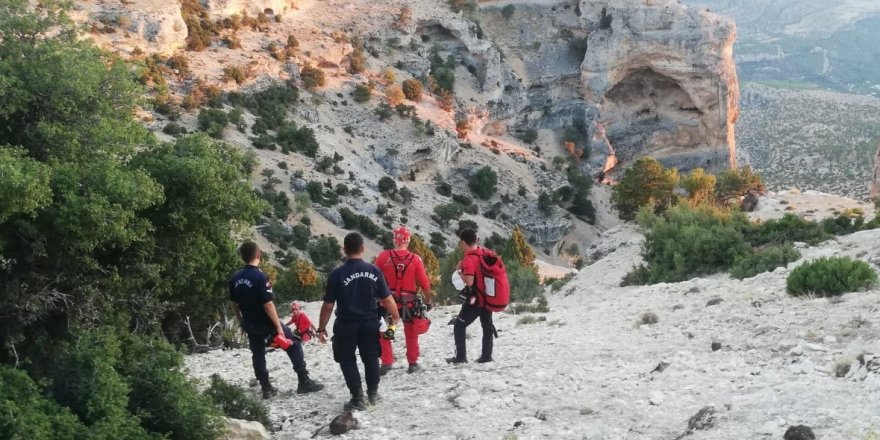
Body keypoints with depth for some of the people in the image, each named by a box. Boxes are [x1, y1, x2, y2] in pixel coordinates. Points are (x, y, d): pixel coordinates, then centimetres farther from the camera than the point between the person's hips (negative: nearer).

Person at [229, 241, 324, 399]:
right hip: (266, 323, -6)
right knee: (294, 344, 6)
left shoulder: (235, 279, 0)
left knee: (258, 355, 16)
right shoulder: (260, 277, -22)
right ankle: (304, 382, 4)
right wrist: (278, 326, -18)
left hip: (249, 325, 6)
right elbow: (268, 304, -23)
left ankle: (266, 388, 19)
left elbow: (234, 303, 9)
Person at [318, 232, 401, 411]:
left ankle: (358, 398, 5)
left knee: (347, 361, 10)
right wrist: (396, 317, 14)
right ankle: (373, 393, 32)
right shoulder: (374, 271, -7)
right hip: (370, 323, 3)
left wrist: (321, 328, 0)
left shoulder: (337, 274, -14)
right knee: (371, 358, 20)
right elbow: (387, 299, -3)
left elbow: (328, 305, -11)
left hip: (346, 325, -3)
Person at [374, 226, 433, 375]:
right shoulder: (415, 259, -9)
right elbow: (425, 283, -6)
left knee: (384, 333, 14)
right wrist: (428, 301, 7)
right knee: (411, 333, 18)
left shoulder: (383, 256, -9)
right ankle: (413, 363, 22)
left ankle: (387, 362, 7)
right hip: (409, 302, 0)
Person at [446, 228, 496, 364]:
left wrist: (460, 271, -12)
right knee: (487, 327, 17)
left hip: (474, 299, -7)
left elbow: (469, 281, -28)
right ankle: (486, 356, 17)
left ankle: (461, 357, 4)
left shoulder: (468, 259, -20)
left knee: (459, 326, 6)